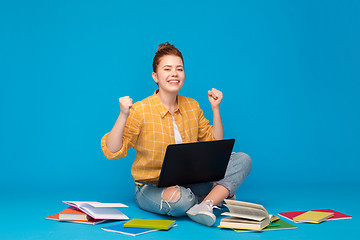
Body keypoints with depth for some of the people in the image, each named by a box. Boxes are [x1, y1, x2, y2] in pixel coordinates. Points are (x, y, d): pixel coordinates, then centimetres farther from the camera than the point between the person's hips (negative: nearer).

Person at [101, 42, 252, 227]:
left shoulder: (192, 106, 6)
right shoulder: (140, 111, -11)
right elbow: (112, 152, -14)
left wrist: (215, 108, 3)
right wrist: (123, 116, -26)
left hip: (188, 182, 6)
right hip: (150, 188, -5)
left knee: (242, 159, -10)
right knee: (178, 198, -41)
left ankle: (206, 204, -28)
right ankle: (221, 195, -11)